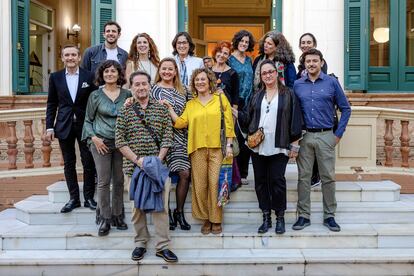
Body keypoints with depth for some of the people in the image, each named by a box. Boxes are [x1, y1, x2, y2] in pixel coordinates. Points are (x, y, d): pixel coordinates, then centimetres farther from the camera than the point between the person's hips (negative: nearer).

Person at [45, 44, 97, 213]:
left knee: (88, 163, 2)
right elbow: (51, 104, 6)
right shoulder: (55, 77, 4)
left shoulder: (89, 76, -1)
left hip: (85, 125, -2)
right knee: (69, 164, 7)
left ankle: (89, 198, 14)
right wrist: (49, 127, 0)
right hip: (64, 126, 2)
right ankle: (74, 198, 17)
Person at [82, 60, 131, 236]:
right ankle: (104, 218, 7)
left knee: (119, 181, 6)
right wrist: (93, 137, -6)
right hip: (101, 143, -1)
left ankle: (117, 215, 19)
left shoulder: (126, 94, 7)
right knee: (104, 181, -2)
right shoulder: (95, 95, 4)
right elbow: (88, 120, 7)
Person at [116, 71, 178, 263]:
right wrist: (137, 159, -12)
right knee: (137, 206, 7)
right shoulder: (124, 112, 4)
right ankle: (140, 243, 22)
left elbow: (167, 137, 3)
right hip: (133, 166, 0)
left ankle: (162, 246, 6)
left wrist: (158, 159, -10)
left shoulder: (161, 109, 6)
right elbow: (119, 141, -1)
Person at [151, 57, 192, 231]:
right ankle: (166, 212, 15)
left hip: (181, 137, 4)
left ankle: (179, 211, 13)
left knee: (185, 174, -3)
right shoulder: (154, 89, 3)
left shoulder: (183, 91, 14)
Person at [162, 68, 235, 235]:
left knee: (215, 184, -3)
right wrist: (169, 108, -4)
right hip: (198, 149, 3)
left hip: (217, 148, -2)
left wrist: (229, 145, -3)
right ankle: (205, 219, 17)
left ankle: (216, 220, 8)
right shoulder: (190, 104, 15)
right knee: (200, 185, 4)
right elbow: (180, 123, 2)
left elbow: (228, 123, 3)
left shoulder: (221, 99, 7)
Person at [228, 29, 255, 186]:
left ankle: (243, 173, 12)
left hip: (248, 103, 5)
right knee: (235, 136, -7)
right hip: (235, 103, -5)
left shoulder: (249, 60, 17)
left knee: (247, 138, 3)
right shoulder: (229, 59, -1)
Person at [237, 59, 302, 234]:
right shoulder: (257, 97, 14)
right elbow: (247, 118, 11)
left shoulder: (288, 95, 2)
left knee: (277, 181, -3)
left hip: (278, 147, -4)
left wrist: (294, 144, -4)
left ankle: (280, 217, 13)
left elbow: (295, 121, 0)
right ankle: (266, 217, 18)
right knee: (261, 181, 7)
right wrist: (234, 112, -3)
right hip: (258, 146, 4)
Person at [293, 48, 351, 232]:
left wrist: (338, 134, 1)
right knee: (303, 177, 4)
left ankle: (329, 216, 15)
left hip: (326, 136, -1)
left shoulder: (332, 83, 2)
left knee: (328, 177, 3)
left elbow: (345, 108, 5)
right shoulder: (297, 85, 7)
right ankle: (303, 216, 13)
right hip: (304, 136, 2)